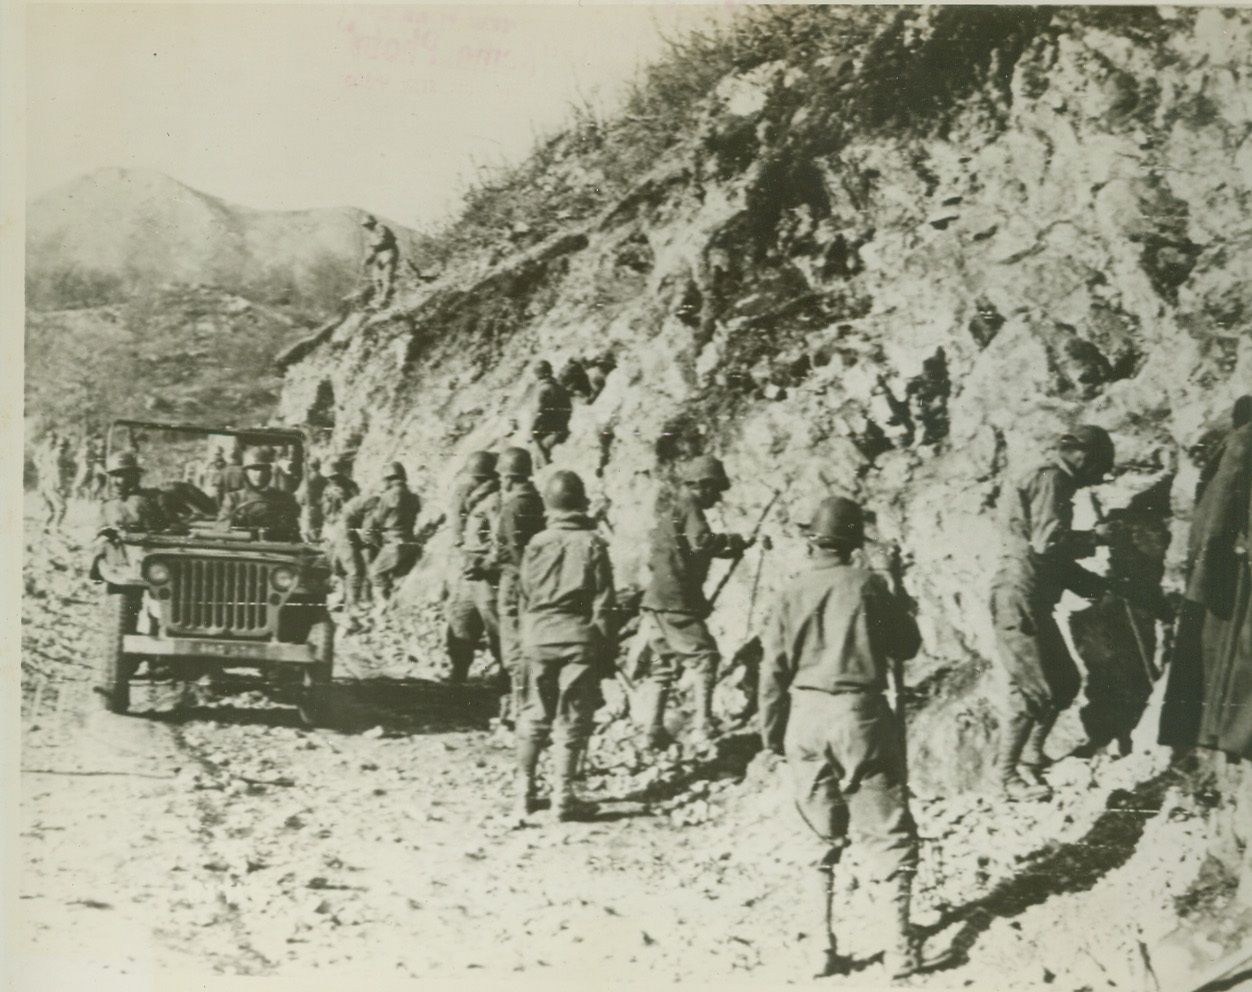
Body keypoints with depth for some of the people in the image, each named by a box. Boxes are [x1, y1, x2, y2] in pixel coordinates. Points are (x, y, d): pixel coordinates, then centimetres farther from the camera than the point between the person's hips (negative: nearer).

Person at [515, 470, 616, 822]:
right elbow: (603, 602, -4)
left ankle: (524, 790, 16)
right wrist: (604, 647, 3)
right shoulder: (592, 543, -5)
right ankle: (562, 795, 1)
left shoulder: (536, 543, 2)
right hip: (579, 639, -3)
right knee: (572, 720, 3)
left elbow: (524, 598, 6)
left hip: (539, 638, 3)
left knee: (534, 715, 13)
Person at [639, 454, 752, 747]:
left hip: (657, 602, 10)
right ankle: (703, 726, -8)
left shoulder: (673, 510, 20)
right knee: (705, 658, -4)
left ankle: (654, 731, 13)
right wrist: (730, 540, -12)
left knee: (664, 667, 13)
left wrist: (730, 549, 23)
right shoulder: (689, 509, -9)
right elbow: (701, 542, -27)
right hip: (677, 602, -10)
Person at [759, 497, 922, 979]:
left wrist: (771, 730, 11)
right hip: (860, 714, -2)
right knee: (887, 832, 7)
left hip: (805, 717, 3)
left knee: (819, 834, 14)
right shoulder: (867, 585, -7)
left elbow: (773, 668, 1)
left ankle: (824, 944, 13)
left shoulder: (791, 593, -1)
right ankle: (899, 944, 4)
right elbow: (907, 644, 2)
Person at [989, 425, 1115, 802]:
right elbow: (1047, 542, -21)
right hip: (1018, 597, -11)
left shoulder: (1054, 481, 24)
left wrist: (1094, 584, 19)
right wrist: (1095, 536, -8)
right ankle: (1006, 774, -4)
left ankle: (1032, 754, 25)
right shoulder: (1050, 480, -8)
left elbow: (1056, 559, 26)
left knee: (1065, 681, 14)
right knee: (1034, 688, -10)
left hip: (1033, 600, 11)